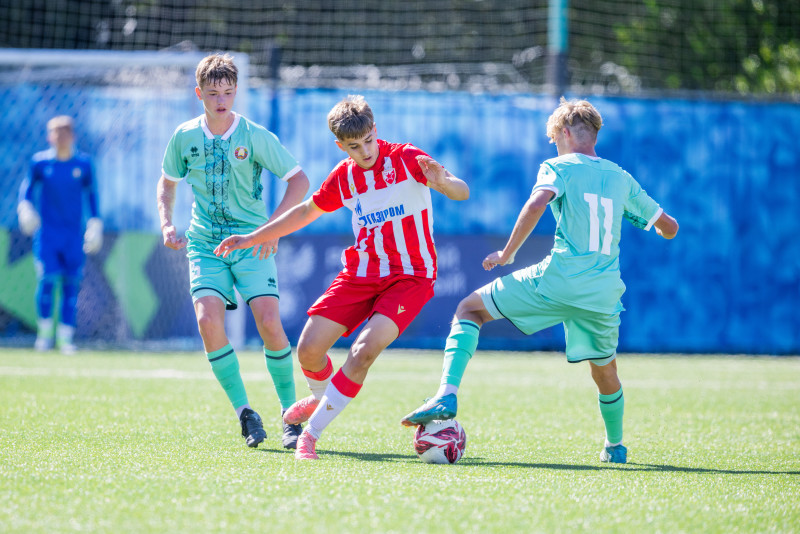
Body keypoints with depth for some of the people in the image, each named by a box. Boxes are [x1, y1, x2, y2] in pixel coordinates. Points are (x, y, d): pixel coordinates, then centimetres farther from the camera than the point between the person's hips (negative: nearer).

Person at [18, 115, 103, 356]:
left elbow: (91, 193, 12)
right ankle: (45, 328, 5)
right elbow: (28, 186, 10)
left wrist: (95, 223, 8)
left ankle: (66, 336, 7)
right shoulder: (40, 162, 0)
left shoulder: (83, 164, 2)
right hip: (47, 232, -1)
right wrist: (24, 207, -8)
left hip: (74, 234, 1)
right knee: (47, 278, -15)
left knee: (71, 283, -1)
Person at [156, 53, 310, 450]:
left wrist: (274, 225, -15)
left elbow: (299, 180, -5)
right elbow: (168, 181, 20)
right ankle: (244, 412, -7)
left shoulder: (255, 136, -6)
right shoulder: (185, 137, 3)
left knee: (269, 321, -16)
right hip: (204, 243, 2)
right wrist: (167, 223, 5)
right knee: (208, 319, -20)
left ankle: (291, 412, 1)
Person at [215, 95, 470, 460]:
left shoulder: (406, 159, -10)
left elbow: (462, 193, -19)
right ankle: (321, 397, 32)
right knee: (309, 349, -4)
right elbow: (306, 212, 22)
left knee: (363, 351, -25)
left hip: (411, 276, -5)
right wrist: (251, 239, 21)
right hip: (361, 273, 5)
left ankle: (312, 432, -13)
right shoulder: (343, 176, 4)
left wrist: (442, 183, -43)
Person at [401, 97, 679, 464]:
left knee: (469, 308, 7)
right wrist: (661, 225, 47)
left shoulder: (559, 168, 4)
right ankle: (614, 446, 42)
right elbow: (669, 228, 23)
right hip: (604, 295, 4)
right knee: (605, 373, 29)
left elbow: (537, 203, -18)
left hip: (558, 280, -4)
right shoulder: (621, 178, 18)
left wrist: (506, 254, -9)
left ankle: (447, 395, -10)